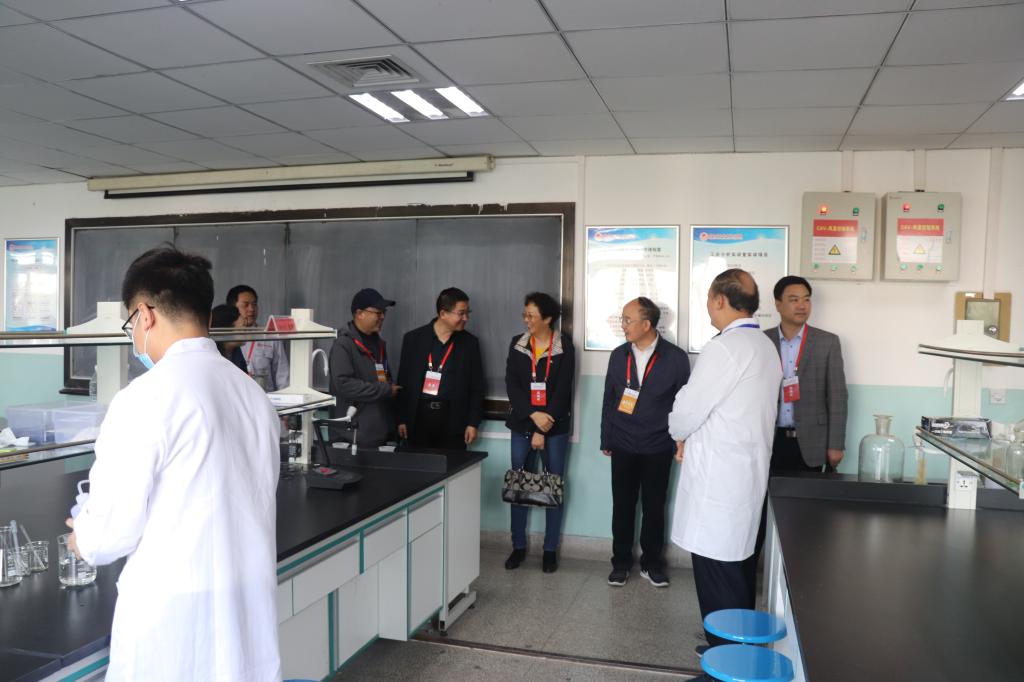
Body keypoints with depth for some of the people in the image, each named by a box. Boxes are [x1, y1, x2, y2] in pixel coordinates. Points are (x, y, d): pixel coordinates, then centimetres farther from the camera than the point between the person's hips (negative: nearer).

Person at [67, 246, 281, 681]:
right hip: (250, 604, 6)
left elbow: (114, 528, -12)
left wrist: (85, 539, 11)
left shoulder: (146, 397, -16)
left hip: (176, 612, -6)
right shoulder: (253, 394, 4)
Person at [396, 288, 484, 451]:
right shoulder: (413, 339, 3)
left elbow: (477, 387, 6)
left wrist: (473, 423, 1)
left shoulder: (469, 343, 4)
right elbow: (403, 382, 6)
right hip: (419, 417, 0)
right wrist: (401, 419, 3)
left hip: (453, 420, 0)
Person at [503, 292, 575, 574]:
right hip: (522, 424, 3)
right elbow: (511, 384, -2)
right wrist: (533, 415, -16)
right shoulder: (517, 344, 3)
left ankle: (550, 549, 16)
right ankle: (518, 546, 19)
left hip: (555, 426, -2)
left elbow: (563, 390, -10)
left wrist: (543, 429, -13)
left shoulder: (564, 347, -6)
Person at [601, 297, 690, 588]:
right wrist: (605, 440, 9)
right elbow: (609, 400, 8)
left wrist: (681, 443, -2)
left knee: (654, 507, 8)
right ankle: (621, 562, 22)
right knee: (622, 506, 7)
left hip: (658, 448, -2)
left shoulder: (675, 357, -8)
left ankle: (651, 563, 24)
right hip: (623, 446, 2)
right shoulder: (618, 355, 2)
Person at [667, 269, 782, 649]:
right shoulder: (765, 347, 12)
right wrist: (694, 439, 14)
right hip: (747, 468, 10)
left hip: (718, 474, -9)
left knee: (717, 572, -2)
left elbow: (687, 410, -14)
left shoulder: (725, 347, -17)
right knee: (737, 564, 17)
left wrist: (680, 435, 7)